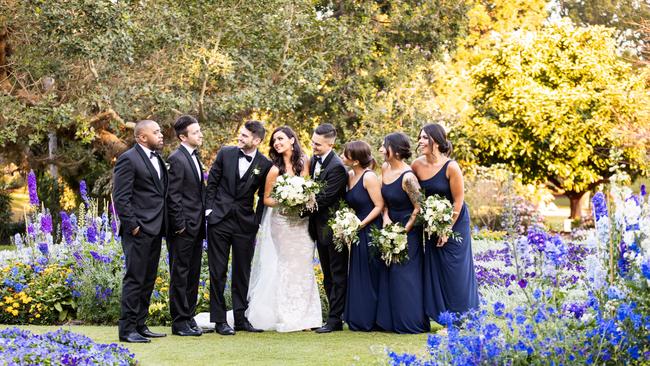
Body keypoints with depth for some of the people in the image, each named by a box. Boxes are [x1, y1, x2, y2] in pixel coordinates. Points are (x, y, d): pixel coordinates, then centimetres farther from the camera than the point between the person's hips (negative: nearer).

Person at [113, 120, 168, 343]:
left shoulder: (157, 158, 16)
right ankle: (127, 329, -3)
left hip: (155, 230, 9)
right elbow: (120, 197, -14)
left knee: (148, 280, 12)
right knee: (134, 279, -7)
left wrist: (164, 224, 13)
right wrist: (132, 225, -16)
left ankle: (140, 325, 19)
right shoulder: (128, 159, -10)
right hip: (139, 230, -9)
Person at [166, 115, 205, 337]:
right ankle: (179, 322, 3)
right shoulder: (177, 159, -13)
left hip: (196, 227, 9)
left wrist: (202, 222, 14)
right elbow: (173, 195, -16)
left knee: (193, 275, 13)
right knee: (180, 274, -2)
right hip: (184, 228, -9)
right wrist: (179, 224, -18)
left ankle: (189, 317, 20)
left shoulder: (195, 157, 15)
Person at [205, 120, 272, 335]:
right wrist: (209, 208, 0)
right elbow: (212, 182, 6)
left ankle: (240, 318, 17)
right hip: (219, 220, 0)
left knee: (243, 273, 8)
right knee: (218, 271, 1)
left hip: (245, 223, 0)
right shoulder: (225, 153, -1)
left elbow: (264, 196, 7)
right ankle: (219, 320, 7)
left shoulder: (265, 165, -2)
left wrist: (257, 221, 0)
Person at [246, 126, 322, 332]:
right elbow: (266, 199, -2)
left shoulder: (304, 163, 1)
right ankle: (288, 317, 6)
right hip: (282, 223, -4)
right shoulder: (275, 170, -9)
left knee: (304, 268, 5)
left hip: (302, 222, 4)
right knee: (286, 267, -1)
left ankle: (305, 316, 11)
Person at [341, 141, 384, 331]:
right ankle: (359, 320, 18)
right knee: (358, 278, 11)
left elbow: (379, 206, -15)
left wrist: (361, 224, -18)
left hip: (370, 230, -8)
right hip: (357, 233, 8)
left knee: (370, 277, 0)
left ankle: (370, 320, 8)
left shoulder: (369, 177, -14)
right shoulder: (350, 176, 9)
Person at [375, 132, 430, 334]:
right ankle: (392, 322, 17)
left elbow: (418, 208, -17)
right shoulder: (385, 168, 2)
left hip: (408, 230, -8)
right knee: (389, 275, 9)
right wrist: (386, 218, -4)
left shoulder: (408, 177, -22)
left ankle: (412, 323, 3)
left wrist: (403, 232, -14)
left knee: (405, 275, -6)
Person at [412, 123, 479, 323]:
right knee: (435, 269, 7)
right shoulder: (417, 165, -6)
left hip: (454, 222, -5)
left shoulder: (451, 167, -19)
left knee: (455, 269, -1)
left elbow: (458, 201, -14)